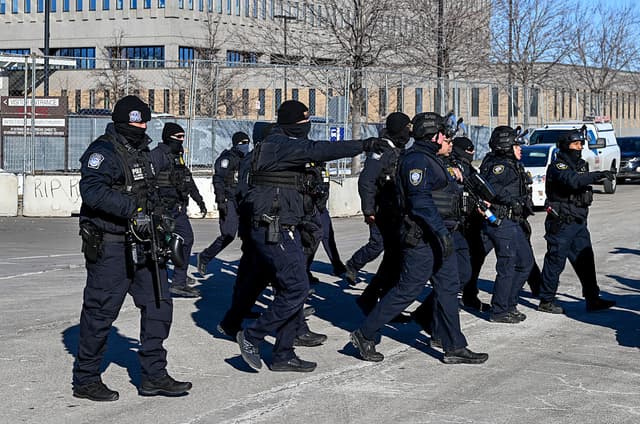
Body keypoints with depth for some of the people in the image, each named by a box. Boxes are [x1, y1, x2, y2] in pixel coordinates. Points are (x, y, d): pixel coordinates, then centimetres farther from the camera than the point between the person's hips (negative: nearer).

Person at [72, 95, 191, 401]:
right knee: (101, 310, -2)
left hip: (141, 244, 9)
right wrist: (133, 210, -32)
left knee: (157, 304, 7)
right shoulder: (103, 151, -12)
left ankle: (153, 375, 14)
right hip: (109, 246, -9)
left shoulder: (142, 151, 17)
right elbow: (92, 189, -27)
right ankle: (85, 379, 11)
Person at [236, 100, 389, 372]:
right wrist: (362, 145, -27)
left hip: (282, 230, 11)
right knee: (296, 289, -10)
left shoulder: (282, 145, 18)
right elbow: (319, 150, -26)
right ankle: (252, 337, -1)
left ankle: (283, 355, 15)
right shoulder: (280, 145, -14)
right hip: (275, 231, -11)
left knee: (292, 289, 11)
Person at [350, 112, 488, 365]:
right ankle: (364, 335, 4)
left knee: (448, 288, 9)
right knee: (407, 290, -6)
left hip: (437, 235, 11)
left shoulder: (429, 159, 17)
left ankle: (454, 348, 13)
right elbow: (421, 201, -25)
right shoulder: (417, 160, -16)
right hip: (423, 238, -11)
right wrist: (442, 233, -27)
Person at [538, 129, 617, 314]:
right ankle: (546, 301, 7)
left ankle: (593, 299, 11)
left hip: (578, 222, 8)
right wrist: (598, 175, -38)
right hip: (560, 223, -8)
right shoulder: (557, 166, -13)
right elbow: (573, 181, -32)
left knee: (585, 260, 7)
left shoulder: (581, 165, 15)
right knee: (555, 261, -2)